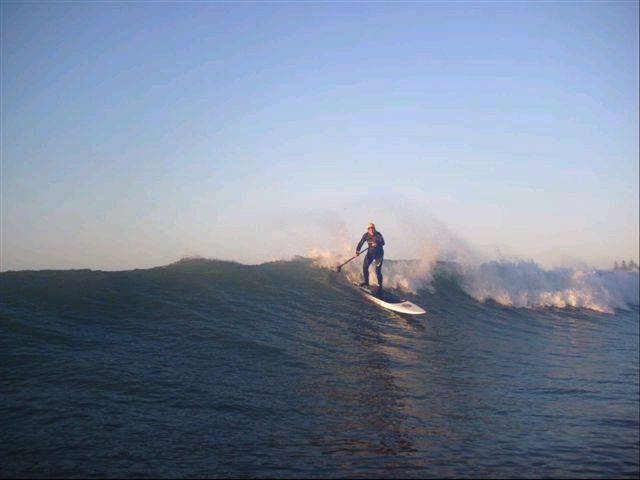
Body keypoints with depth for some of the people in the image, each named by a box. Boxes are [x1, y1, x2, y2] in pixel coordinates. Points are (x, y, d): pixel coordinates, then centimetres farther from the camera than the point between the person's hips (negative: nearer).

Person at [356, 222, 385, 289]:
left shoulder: (378, 235, -17)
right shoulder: (366, 235, -9)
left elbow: (383, 243, -14)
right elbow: (361, 243, -7)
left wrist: (377, 244, -34)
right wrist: (357, 250, -22)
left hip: (379, 254, -4)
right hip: (370, 253, 4)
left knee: (378, 270, -9)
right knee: (365, 266, -1)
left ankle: (380, 285, 6)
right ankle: (366, 282, 20)